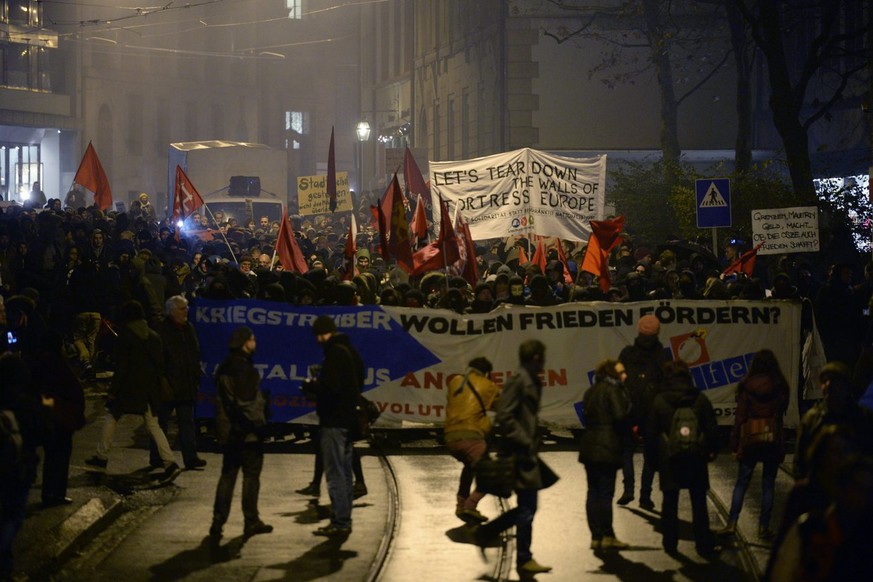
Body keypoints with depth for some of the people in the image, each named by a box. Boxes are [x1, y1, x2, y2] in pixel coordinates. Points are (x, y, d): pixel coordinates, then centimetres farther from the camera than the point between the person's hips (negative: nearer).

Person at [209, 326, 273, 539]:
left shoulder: (224, 368, 11)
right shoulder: (244, 369, -17)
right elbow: (248, 402, -20)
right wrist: (259, 425, -13)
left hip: (228, 431, 8)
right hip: (247, 431, -8)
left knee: (228, 475, 12)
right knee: (251, 475, 3)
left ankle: (218, 522, 8)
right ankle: (251, 521, 8)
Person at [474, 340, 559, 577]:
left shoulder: (531, 382, 14)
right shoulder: (518, 380, -14)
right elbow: (504, 417, -20)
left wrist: (533, 441, 13)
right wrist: (526, 443, -18)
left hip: (527, 453, 9)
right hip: (521, 453, -9)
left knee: (526, 506, 13)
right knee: (527, 508, -3)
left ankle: (485, 532, 18)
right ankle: (524, 560, 4)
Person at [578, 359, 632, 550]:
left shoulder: (591, 392, 17)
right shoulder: (613, 390, -9)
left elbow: (588, 415, 15)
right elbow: (620, 414, -20)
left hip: (589, 447, 7)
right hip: (607, 448, -7)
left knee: (594, 492, 7)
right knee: (605, 492, -5)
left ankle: (596, 536, 8)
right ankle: (607, 536, -5)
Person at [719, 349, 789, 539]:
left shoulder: (746, 387, -5)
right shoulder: (780, 387, -2)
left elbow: (740, 417, -4)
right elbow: (782, 411, 8)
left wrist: (735, 445, 0)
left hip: (750, 443, 0)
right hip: (773, 443, 1)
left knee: (741, 483, 7)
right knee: (768, 485, 6)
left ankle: (732, 523, 1)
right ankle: (764, 527, 7)